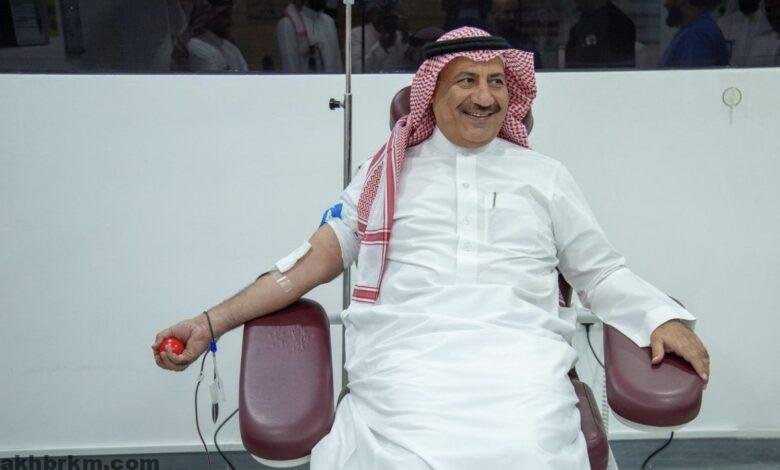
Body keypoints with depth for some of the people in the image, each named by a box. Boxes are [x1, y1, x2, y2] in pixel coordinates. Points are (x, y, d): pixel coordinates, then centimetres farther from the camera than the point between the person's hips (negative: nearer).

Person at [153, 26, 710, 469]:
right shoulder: (386, 173, 21)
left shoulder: (546, 176, 22)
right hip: (406, 356, 0)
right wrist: (211, 323, 7)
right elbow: (314, 260, 15)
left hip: (519, 354, 1)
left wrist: (664, 319, 3)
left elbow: (603, 273, 23)